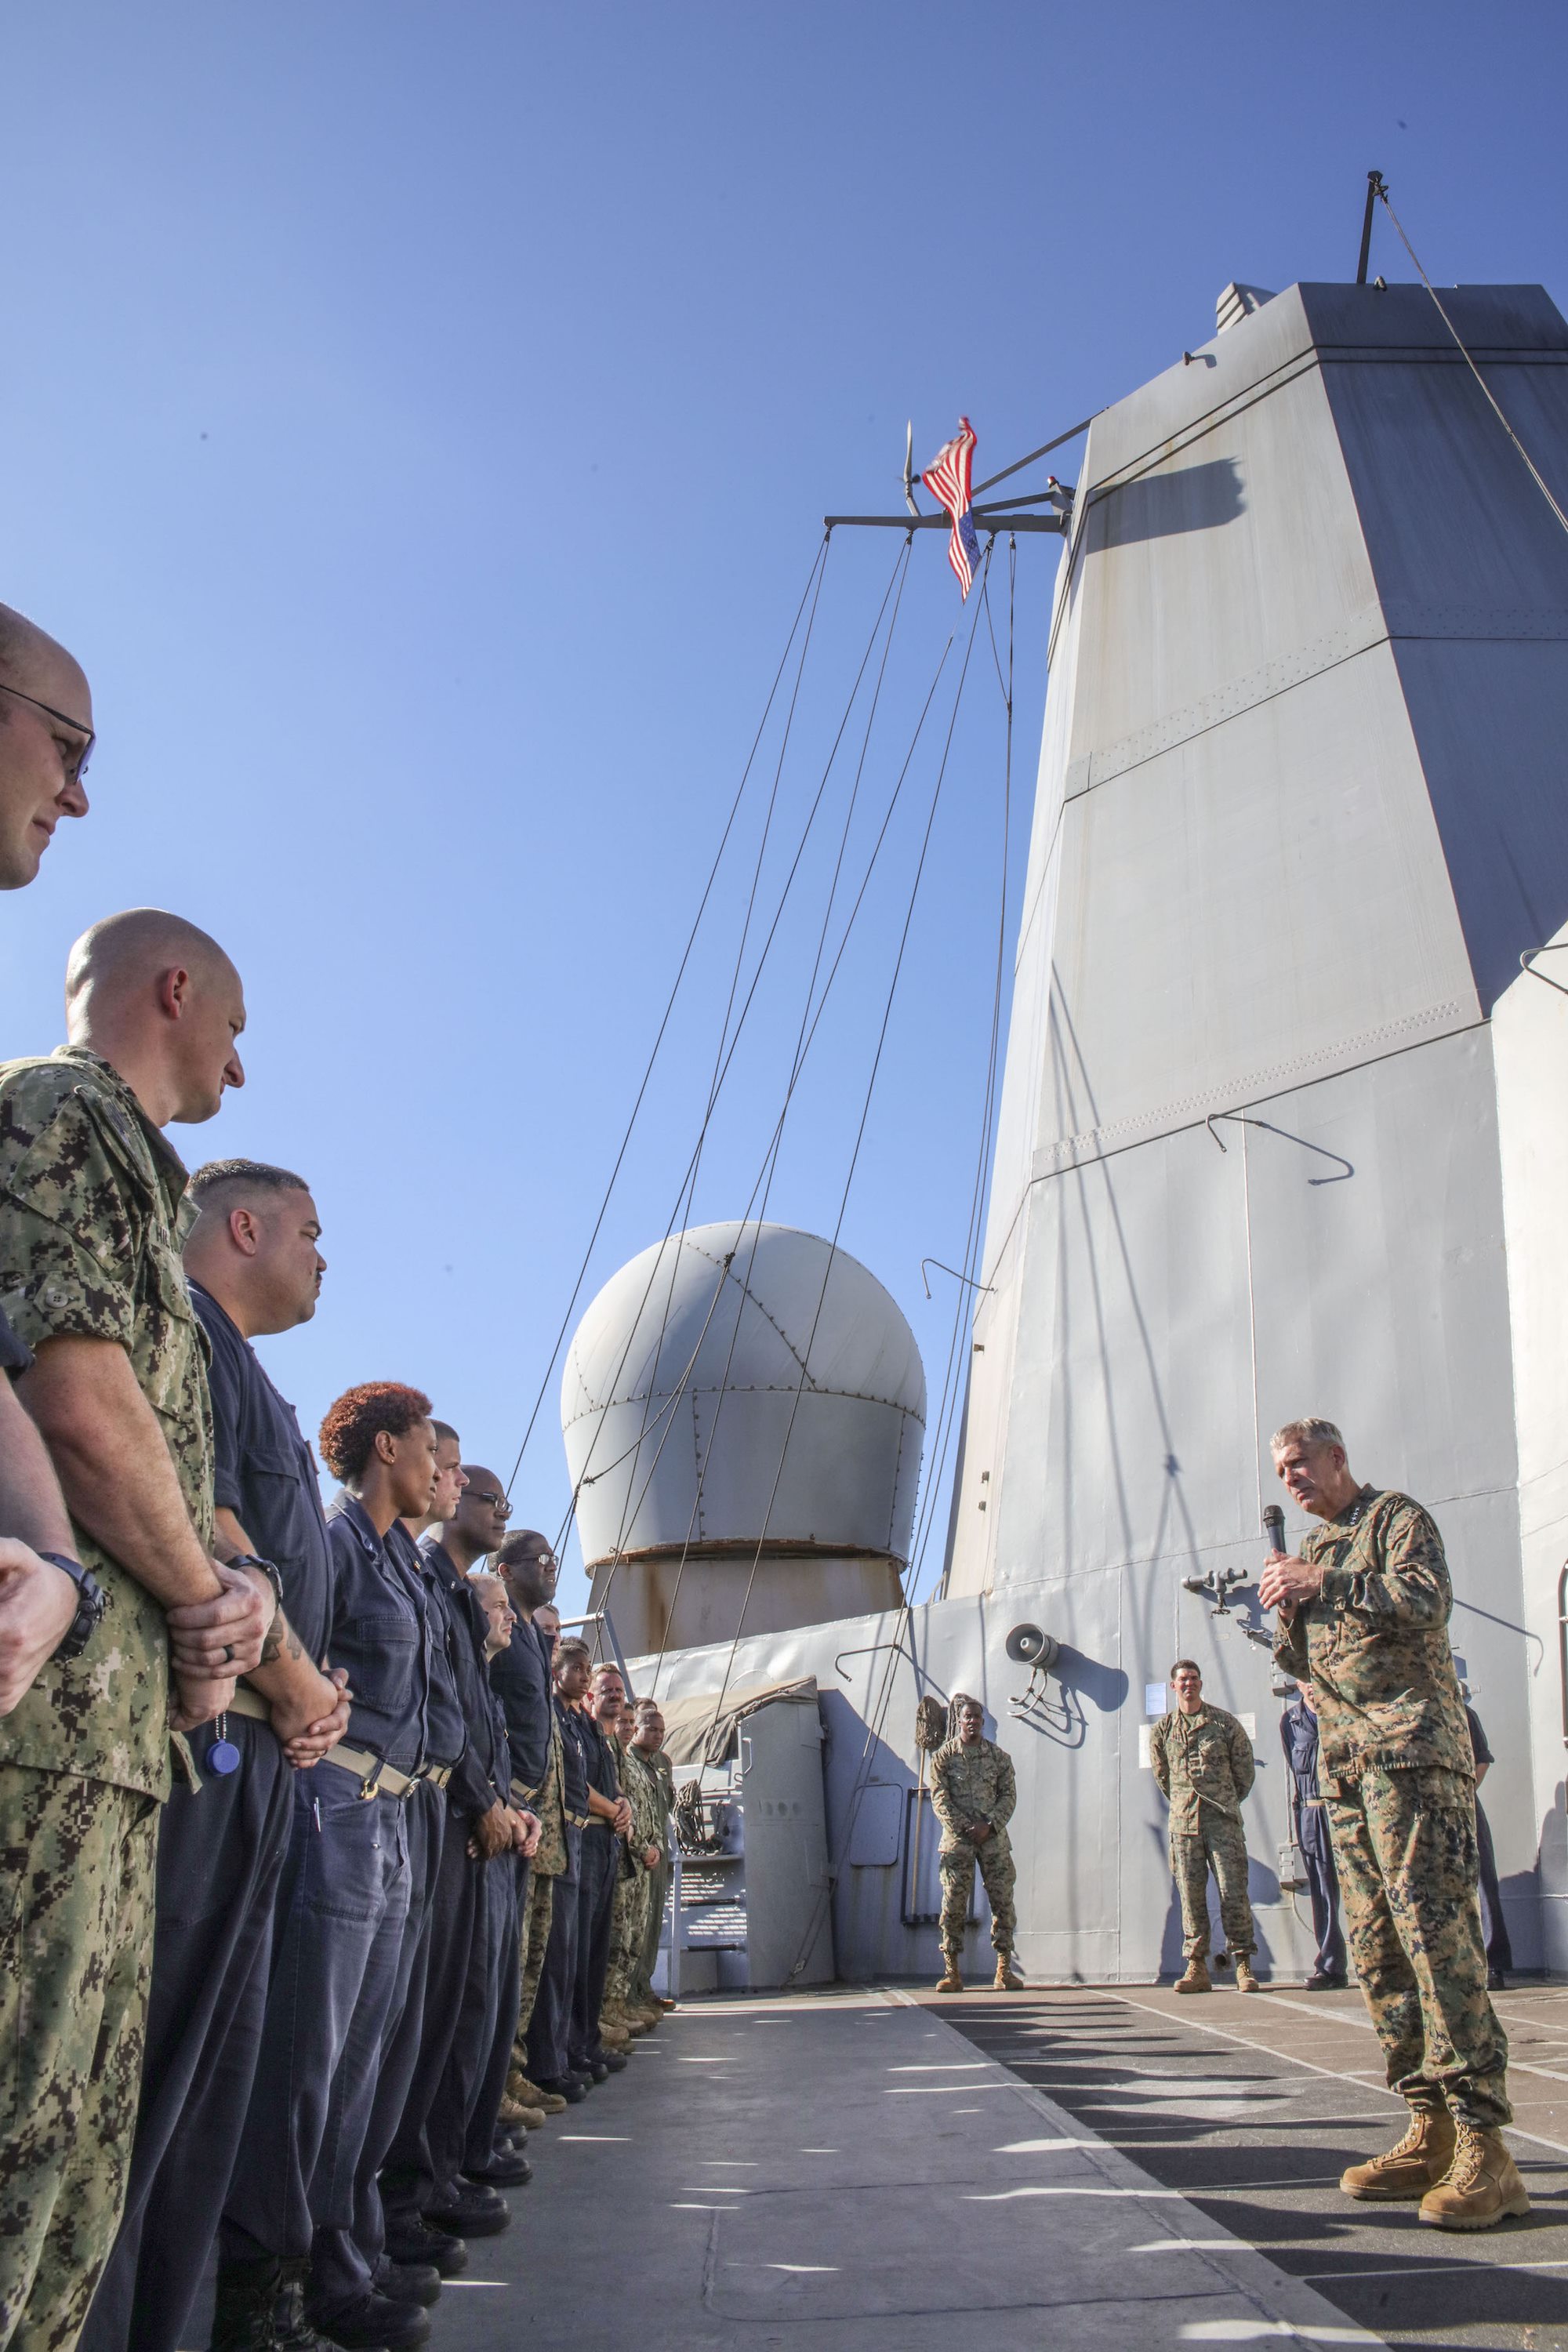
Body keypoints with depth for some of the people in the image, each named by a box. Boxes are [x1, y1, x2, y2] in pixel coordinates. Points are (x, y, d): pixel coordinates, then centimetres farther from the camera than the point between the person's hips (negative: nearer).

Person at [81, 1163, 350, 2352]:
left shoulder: (249, 1381, 24)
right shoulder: (179, 1323, -6)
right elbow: (194, 1518, -19)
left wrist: (309, 1695, 7)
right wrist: (300, 1686, -10)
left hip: (257, 1756, 10)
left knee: (206, 2074, 14)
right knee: (134, 2075, -5)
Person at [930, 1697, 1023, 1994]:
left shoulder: (999, 1757, 8)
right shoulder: (943, 1757, 3)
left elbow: (1009, 1795, 4)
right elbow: (940, 1799, -2)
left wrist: (988, 1825, -11)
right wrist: (964, 1828, -13)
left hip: (994, 1838, 2)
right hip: (957, 1840, -2)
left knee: (1003, 1900, 0)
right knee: (954, 1903, -3)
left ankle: (1004, 1971, 6)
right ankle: (952, 1972, 3)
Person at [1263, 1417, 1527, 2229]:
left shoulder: (1397, 1518, 2)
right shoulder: (1312, 1551, 23)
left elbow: (1429, 1601, -16)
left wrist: (1322, 1585, -16)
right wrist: (1286, 1617, 4)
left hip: (1410, 1743, -8)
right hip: (1344, 1761, 8)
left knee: (1434, 1930, -14)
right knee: (1375, 1946, 4)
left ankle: (1485, 2148, -13)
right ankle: (1430, 2132, 10)